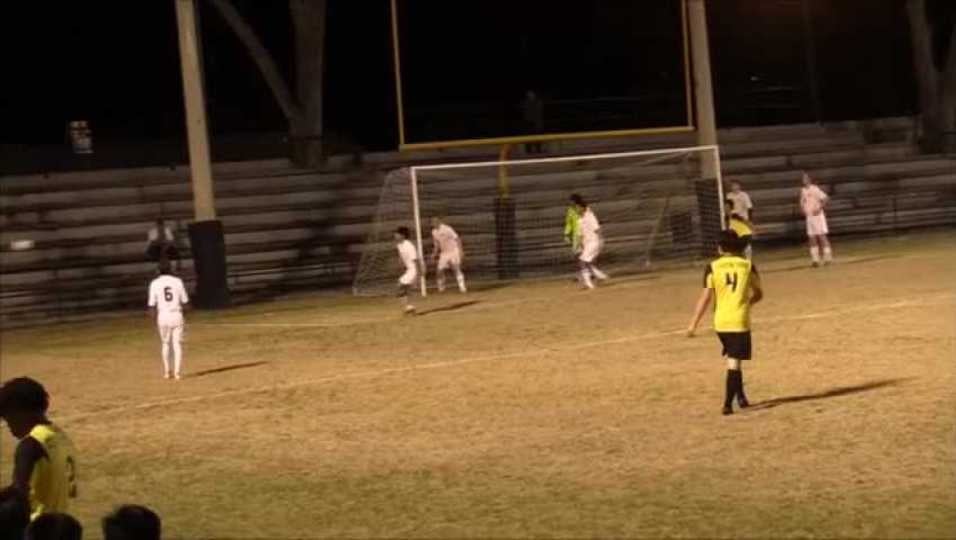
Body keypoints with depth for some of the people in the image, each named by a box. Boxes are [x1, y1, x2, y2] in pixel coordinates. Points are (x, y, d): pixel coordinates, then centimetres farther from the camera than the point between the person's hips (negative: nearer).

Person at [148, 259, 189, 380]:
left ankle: (166, 371, 21)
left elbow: (152, 306, -5)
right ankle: (177, 372, 2)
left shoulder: (155, 283, -4)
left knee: (165, 344, 18)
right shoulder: (177, 281, -3)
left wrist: (155, 322, 4)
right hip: (176, 315, -1)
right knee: (177, 344, 6)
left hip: (162, 316, 1)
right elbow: (184, 302, 0)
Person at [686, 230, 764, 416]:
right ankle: (728, 403, -16)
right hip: (740, 320, -2)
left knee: (732, 359, 21)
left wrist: (693, 323, -2)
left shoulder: (713, 267, -1)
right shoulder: (748, 266, 2)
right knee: (734, 362, -5)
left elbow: (706, 297, -6)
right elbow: (758, 294, 11)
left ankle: (740, 397, 28)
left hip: (721, 322, 2)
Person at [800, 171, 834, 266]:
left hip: (817, 215, -6)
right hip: (809, 216, 6)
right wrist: (802, 209, 4)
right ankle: (815, 259, 9)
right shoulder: (803, 190, 9)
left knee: (822, 236, -5)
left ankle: (827, 257, 0)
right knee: (812, 238, 5)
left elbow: (826, 198, -16)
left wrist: (819, 208, -20)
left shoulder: (815, 189, -11)